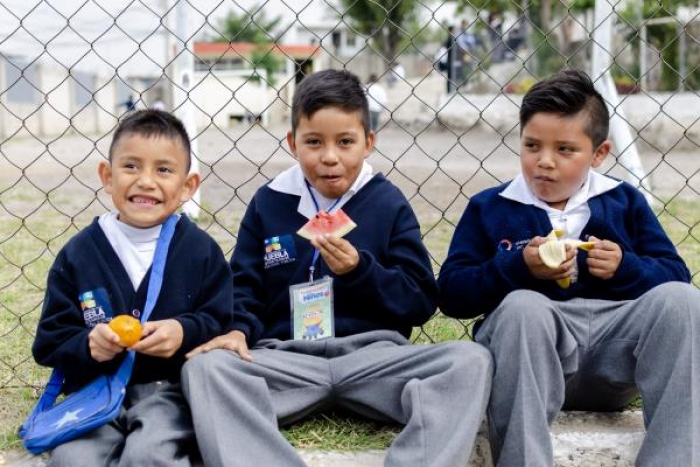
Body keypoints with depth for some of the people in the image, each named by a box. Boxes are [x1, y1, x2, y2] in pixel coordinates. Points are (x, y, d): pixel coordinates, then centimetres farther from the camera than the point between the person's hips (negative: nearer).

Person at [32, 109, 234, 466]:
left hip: (171, 387, -1)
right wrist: (87, 345, -13)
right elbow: (50, 343, 8)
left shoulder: (201, 250, 4)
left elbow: (223, 325, 4)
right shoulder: (78, 253, 6)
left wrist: (186, 333, -15)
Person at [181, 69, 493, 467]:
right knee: (205, 366, -29)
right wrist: (237, 330, -11)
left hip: (374, 354, 0)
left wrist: (359, 270, -12)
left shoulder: (389, 203, 7)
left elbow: (422, 302, 3)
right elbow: (244, 287, 11)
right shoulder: (268, 203, 11)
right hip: (286, 358, 1)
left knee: (471, 361, -27)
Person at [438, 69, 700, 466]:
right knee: (521, 305, -35)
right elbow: (451, 294, 2)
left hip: (614, 347, 2)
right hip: (530, 353, -2)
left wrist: (627, 268, -7)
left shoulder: (624, 202, 17)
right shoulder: (489, 209, 11)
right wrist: (518, 267, -12)